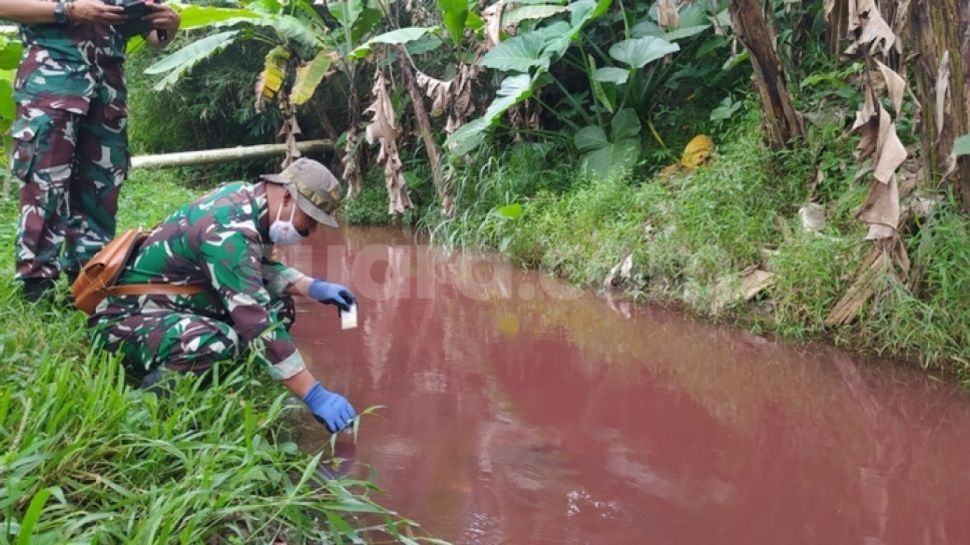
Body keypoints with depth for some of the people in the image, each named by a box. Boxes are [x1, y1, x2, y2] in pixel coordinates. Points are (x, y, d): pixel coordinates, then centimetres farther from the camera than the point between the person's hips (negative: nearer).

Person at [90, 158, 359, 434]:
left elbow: (263, 269, 17)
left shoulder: (245, 196, 0)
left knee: (279, 307, 2)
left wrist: (313, 288, 1)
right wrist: (314, 395, -31)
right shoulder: (229, 231, -28)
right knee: (221, 342, -37)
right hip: (126, 320, -10)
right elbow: (258, 323, -32)